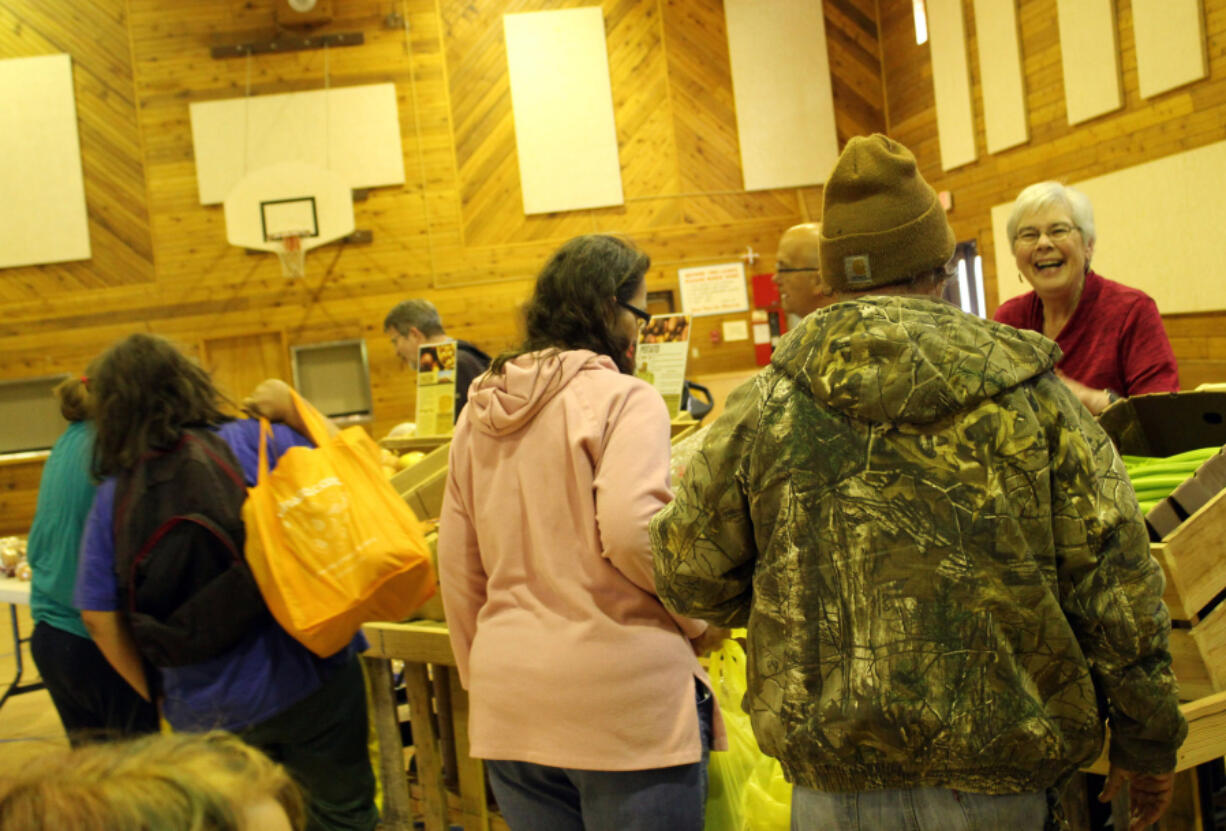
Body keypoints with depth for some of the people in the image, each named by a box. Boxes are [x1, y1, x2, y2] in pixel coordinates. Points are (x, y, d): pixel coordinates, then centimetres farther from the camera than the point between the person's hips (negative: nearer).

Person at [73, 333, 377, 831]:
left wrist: (161, 697, 9)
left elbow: (99, 616, -1)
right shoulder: (254, 441, -10)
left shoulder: (114, 496, -1)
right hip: (304, 676, -3)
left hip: (202, 711, 3)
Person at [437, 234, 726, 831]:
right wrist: (701, 619, -6)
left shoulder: (479, 414, 11)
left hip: (506, 706, 6)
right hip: (620, 696, -6)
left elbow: (457, 569, 14)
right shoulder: (622, 398, -9)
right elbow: (630, 530, -22)